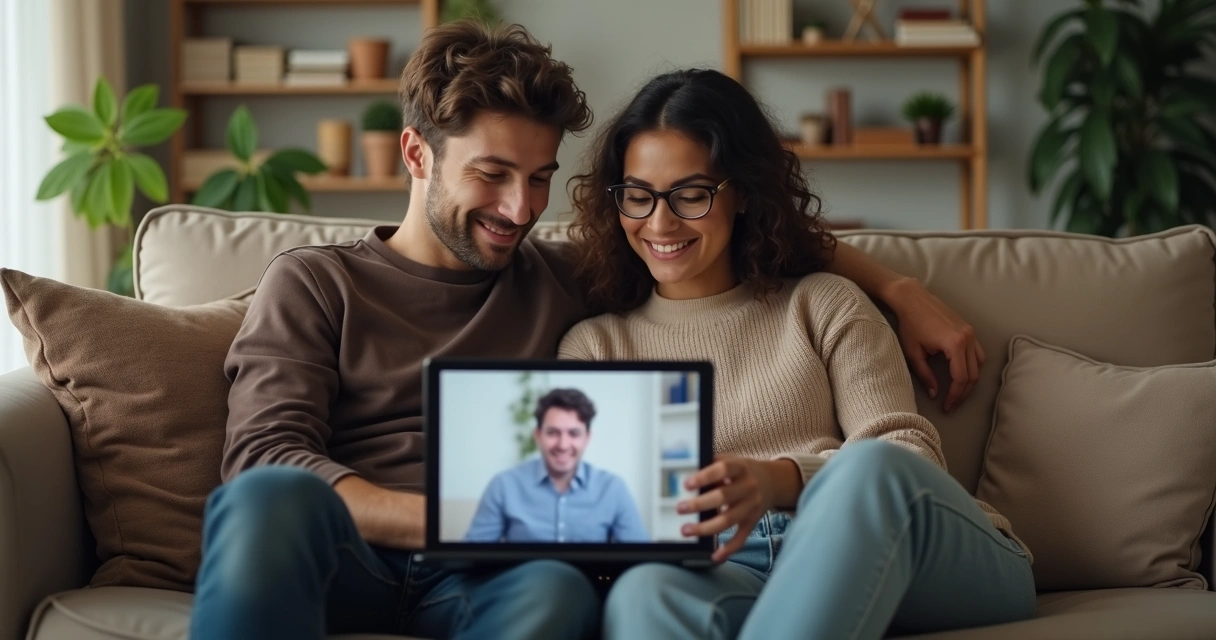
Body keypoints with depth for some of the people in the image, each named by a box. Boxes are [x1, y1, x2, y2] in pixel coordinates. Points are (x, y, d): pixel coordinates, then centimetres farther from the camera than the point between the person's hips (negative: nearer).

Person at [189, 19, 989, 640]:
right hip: (340, 554, -2)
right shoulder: (313, 283, 15)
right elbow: (265, 457, -1)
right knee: (273, 500, -39)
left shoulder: (562, 280, 26)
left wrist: (899, 286, 21)